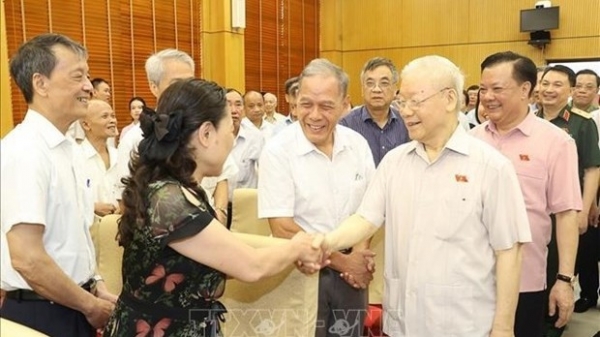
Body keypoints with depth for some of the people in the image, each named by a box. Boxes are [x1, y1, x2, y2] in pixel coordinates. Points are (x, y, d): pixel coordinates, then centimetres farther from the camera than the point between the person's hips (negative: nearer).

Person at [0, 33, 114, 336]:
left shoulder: (65, 147, 6)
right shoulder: (25, 150, -21)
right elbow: (27, 259, -27)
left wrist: (94, 285, 4)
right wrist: (90, 305, -15)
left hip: (71, 308, 8)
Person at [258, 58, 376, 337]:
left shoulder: (358, 145, -1)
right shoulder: (277, 152, -15)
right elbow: (282, 229, -16)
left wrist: (359, 254, -10)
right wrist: (341, 261, -13)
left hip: (351, 273, 4)